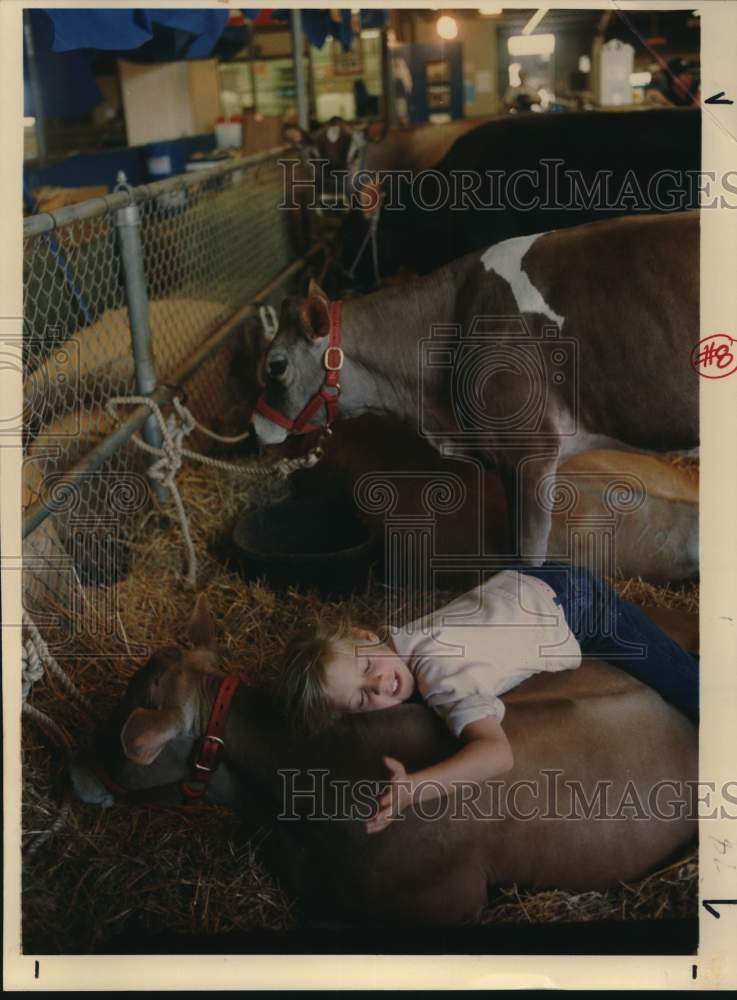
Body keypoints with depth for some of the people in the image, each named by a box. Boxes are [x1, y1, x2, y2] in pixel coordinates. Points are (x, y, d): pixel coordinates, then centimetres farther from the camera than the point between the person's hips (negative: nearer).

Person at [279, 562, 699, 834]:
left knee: (688, 688, -1)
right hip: (521, 583, 7)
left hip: (573, 602, -7)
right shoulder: (393, 642, -18)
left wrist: (413, 788, -62)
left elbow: (499, 754, -54)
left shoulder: (445, 675, -40)